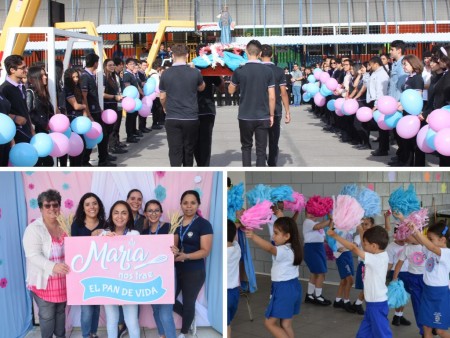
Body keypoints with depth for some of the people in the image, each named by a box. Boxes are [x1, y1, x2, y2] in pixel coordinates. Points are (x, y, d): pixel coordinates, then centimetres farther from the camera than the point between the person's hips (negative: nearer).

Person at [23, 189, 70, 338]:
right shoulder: (34, 229, -14)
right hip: (44, 280, -5)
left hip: (63, 279, 5)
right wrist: (53, 266, -37)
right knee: (47, 315, 5)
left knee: (61, 311, 20)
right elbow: (33, 255, -23)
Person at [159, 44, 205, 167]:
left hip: (172, 119, 0)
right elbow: (201, 88, 15)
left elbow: (162, 97, 6)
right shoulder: (194, 72, -5)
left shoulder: (166, 74, -4)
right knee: (188, 150, 14)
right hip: (191, 118, 1)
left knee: (175, 152, 1)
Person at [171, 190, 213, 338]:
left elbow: (205, 251, -15)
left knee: (188, 302, 9)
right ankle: (190, 318, 34)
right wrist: (172, 250, -12)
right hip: (176, 269, 5)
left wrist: (185, 256, -31)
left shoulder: (204, 224, -12)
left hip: (194, 272, -5)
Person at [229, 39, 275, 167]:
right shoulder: (267, 71, -5)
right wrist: (271, 115, 7)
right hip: (263, 117, 0)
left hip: (245, 117, 0)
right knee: (261, 149, 6)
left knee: (246, 146, 16)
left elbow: (231, 91, 9)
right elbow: (272, 97, -3)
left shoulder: (239, 71, -7)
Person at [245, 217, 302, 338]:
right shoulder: (291, 249, 7)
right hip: (292, 287, 10)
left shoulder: (283, 251, -22)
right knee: (286, 324, 14)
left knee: (270, 323, 0)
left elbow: (270, 248, -43)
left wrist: (253, 236, -54)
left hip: (284, 289, -10)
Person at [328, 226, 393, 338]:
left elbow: (353, 248, -25)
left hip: (377, 303, -9)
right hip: (373, 302, 9)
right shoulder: (382, 255, 1)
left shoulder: (376, 259, -23)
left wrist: (335, 235, -20)